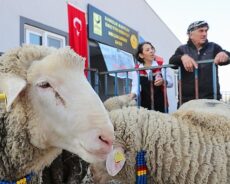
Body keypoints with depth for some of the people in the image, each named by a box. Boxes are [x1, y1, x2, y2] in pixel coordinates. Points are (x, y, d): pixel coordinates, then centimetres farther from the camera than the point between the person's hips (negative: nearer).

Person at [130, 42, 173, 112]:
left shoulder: (161, 64, 0)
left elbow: (170, 83, -3)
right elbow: (135, 86, -4)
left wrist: (163, 81, -25)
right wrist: (130, 97, -24)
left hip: (160, 104, 0)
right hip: (144, 105, 1)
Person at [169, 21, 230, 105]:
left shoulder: (213, 47, 11)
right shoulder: (183, 49, 10)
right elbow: (172, 62, -7)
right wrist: (183, 57, -29)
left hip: (211, 98, 1)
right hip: (187, 99, 0)